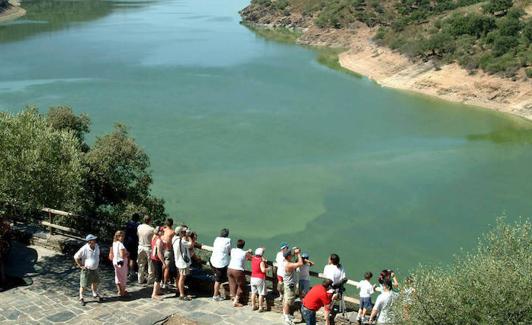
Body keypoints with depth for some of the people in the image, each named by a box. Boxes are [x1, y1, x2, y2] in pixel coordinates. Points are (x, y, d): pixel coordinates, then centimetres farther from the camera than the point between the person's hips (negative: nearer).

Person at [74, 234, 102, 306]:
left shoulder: (97, 246, -5)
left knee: (95, 282, 21)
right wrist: (81, 266, -14)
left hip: (95, 269, 6)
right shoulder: (84, 249, -25)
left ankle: (95, 294, 42)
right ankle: (81, 298, 21)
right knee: (83, 285, 5)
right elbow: (76, 257, -18)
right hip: (87, 270, -6)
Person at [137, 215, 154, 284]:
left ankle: (140, 279, 22)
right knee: (150, 264, 9)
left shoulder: (139, 227, -5)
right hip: (148, 247, -5)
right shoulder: (151, 229, -20)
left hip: (141, 247, 5)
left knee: (141, 264, 15)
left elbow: (137, 235, 9)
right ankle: (150, 280, 15)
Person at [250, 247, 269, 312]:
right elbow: (263, 270, -24)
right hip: (260, 279, -7)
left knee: (253, 293, 16)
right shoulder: (261, 261, -18)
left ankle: (253, 305, 24)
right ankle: (260, 307, 3)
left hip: (253, 278, 7)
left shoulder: (253, 258, 3)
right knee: (261, 294, 1)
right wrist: (268, 268, -8)